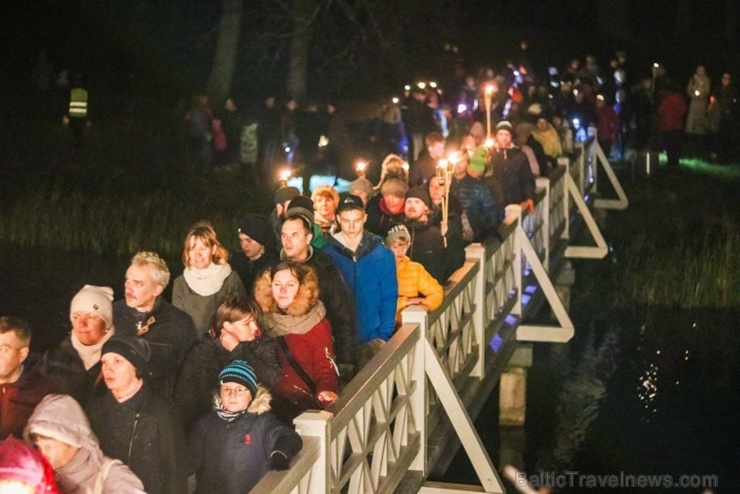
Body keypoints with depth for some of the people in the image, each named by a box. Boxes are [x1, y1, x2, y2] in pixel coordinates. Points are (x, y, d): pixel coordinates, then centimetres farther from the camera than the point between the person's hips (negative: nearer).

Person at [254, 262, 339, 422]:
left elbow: (325, 367, -4)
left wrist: (326, 390, -25)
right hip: (267, 397, 3)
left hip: (302, 400, -3)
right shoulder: (263, 318, 12)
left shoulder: (316, 323, 3)